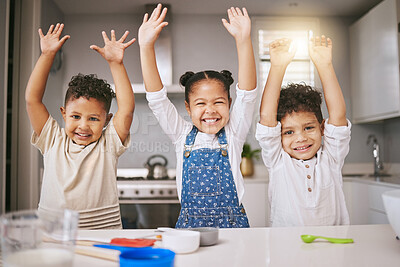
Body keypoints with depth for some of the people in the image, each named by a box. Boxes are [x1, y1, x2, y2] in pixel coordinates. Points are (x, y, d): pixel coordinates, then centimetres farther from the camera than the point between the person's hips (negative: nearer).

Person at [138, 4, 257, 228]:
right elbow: (157, 98, -3)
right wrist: (146, 47, -13)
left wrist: (244, 40, -20)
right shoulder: (183, 136, 5)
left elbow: (247, 94, -10)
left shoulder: (233, 135, 3)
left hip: (232, 224, 0)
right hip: (189, 225, 1)